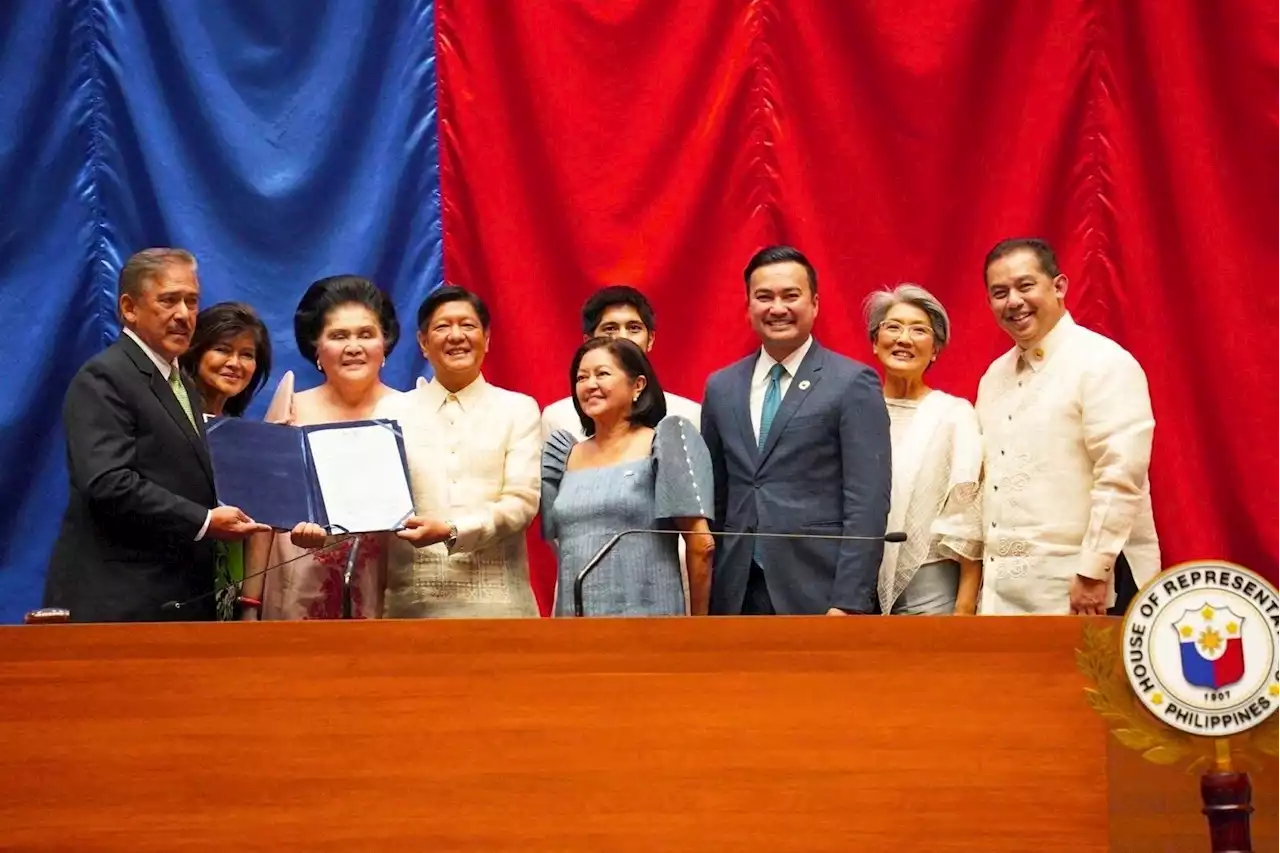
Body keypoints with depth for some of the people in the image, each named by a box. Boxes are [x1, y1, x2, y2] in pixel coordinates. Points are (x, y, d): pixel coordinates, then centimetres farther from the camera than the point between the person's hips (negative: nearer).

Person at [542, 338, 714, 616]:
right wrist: (546, 472, 5)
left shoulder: (664, 443, -3)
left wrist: (698, 620, -2)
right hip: (574, 615, 4)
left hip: (646, 617, -4)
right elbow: (553, 541, 11)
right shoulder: (568, 456, 11)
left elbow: (701, 544, -5)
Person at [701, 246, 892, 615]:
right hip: (738, 595, 4)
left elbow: (867, 504, -7)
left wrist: (849, 602, -14)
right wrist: (706, 595, 11)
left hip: (818, 592, -4)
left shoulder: (853, 384, -2)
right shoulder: (721, 387, 14)